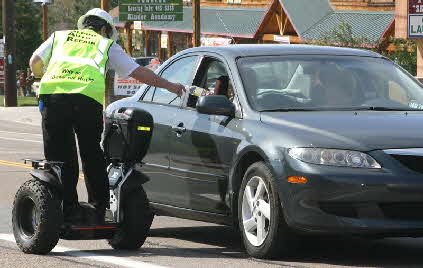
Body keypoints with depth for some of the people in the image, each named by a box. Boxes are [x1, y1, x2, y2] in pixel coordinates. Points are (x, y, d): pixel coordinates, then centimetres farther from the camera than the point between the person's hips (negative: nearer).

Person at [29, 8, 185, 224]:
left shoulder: (59, 37, 29)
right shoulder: (107, 44, 25)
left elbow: (35, 62, 19)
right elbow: (138, 72, 24)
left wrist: (43, 76, 41)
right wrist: (169, 86, 34)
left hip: (52, 94, 1)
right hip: (88, 99, -1)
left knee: (60, 157, 5)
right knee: (92, 155, 12)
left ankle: (69, 209, 2)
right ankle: (100, 209, 13)